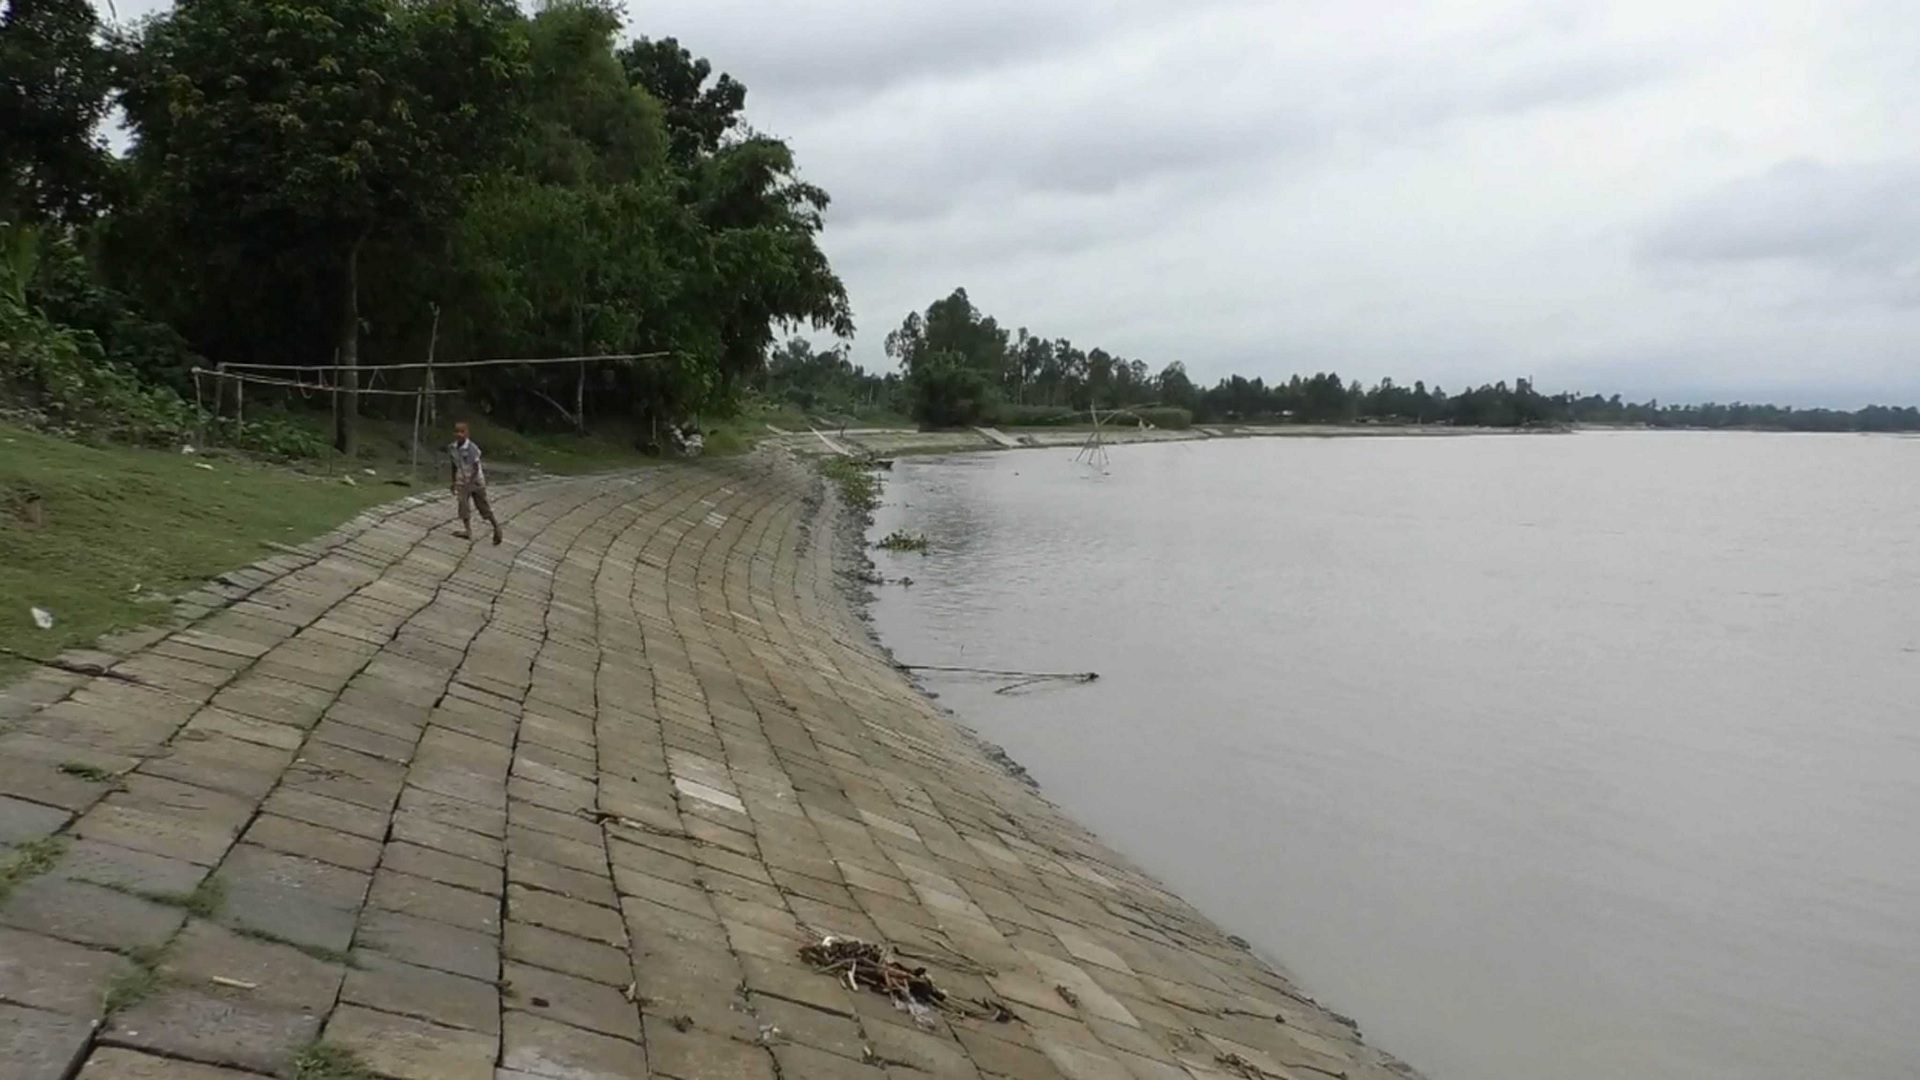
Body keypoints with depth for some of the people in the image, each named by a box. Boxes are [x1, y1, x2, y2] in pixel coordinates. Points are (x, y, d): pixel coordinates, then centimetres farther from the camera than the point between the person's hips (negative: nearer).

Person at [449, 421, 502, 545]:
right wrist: (454, 482, 10)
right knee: (463, 506, -6)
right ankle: (467, 531, 0)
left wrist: (469, 482, -28)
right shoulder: (452, 448, -5)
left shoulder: (472, 448, -23)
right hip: (462, 481, 4)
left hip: (476, 480, -4)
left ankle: (496, 525, 24)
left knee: (483, 506, 6)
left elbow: (476, 468, -21)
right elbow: (454, 466, 8)